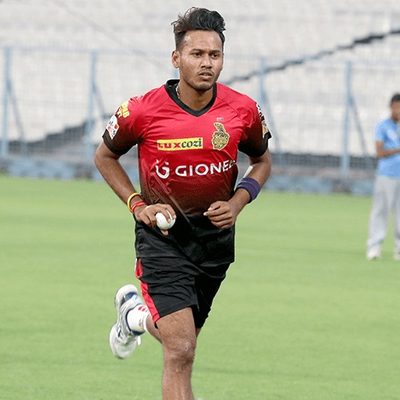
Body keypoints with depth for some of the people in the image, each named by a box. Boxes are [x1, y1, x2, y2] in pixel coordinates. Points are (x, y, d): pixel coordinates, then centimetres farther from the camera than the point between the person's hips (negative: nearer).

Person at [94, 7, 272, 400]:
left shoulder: (243, 110, -9)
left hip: (215, 234, 4)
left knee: (184, 338, 21)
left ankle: (135, 312, 54)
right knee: (181, 351, -17)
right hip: (162, 237, -4)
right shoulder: (143, 110, -15)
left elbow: (262, 162, 11)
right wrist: (138, 205, -8)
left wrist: (236, 204, -7)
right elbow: (105, 156, 4)